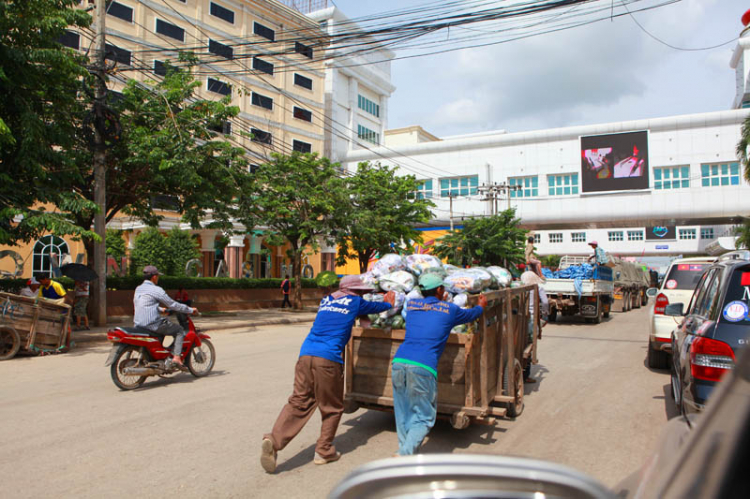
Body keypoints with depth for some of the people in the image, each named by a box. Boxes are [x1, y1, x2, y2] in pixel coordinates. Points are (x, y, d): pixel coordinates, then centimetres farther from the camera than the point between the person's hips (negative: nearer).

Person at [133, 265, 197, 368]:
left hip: (138, 324, 9)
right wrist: (190, 310, 1)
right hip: (152, 324, -9)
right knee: (179, 331, 3)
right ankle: (176, 357, -11)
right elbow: (172, 304, -9)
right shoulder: (156, 290, -12)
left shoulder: (138, 289, 14)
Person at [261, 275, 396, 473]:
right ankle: (323, 451, 17)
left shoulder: (326, 300, 24)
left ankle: (273, 440, -7)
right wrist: (389, 302, 49)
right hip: (328, 359, -5)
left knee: (299, 402, 8)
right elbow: (376, 307, 28)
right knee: (332, 408, 12)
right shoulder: (355, 302, 10)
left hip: (306, 355, 5)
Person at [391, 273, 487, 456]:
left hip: (399, 362, 5)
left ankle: (404, 451, 21)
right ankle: (404, 454, -9)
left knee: (403, 415, 16)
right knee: (424, 417, 4)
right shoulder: (450, 309, 10)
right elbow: (471, 315, 31)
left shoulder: (411, 304, 19)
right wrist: (481, 305, 53)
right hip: (423, 367, -4)